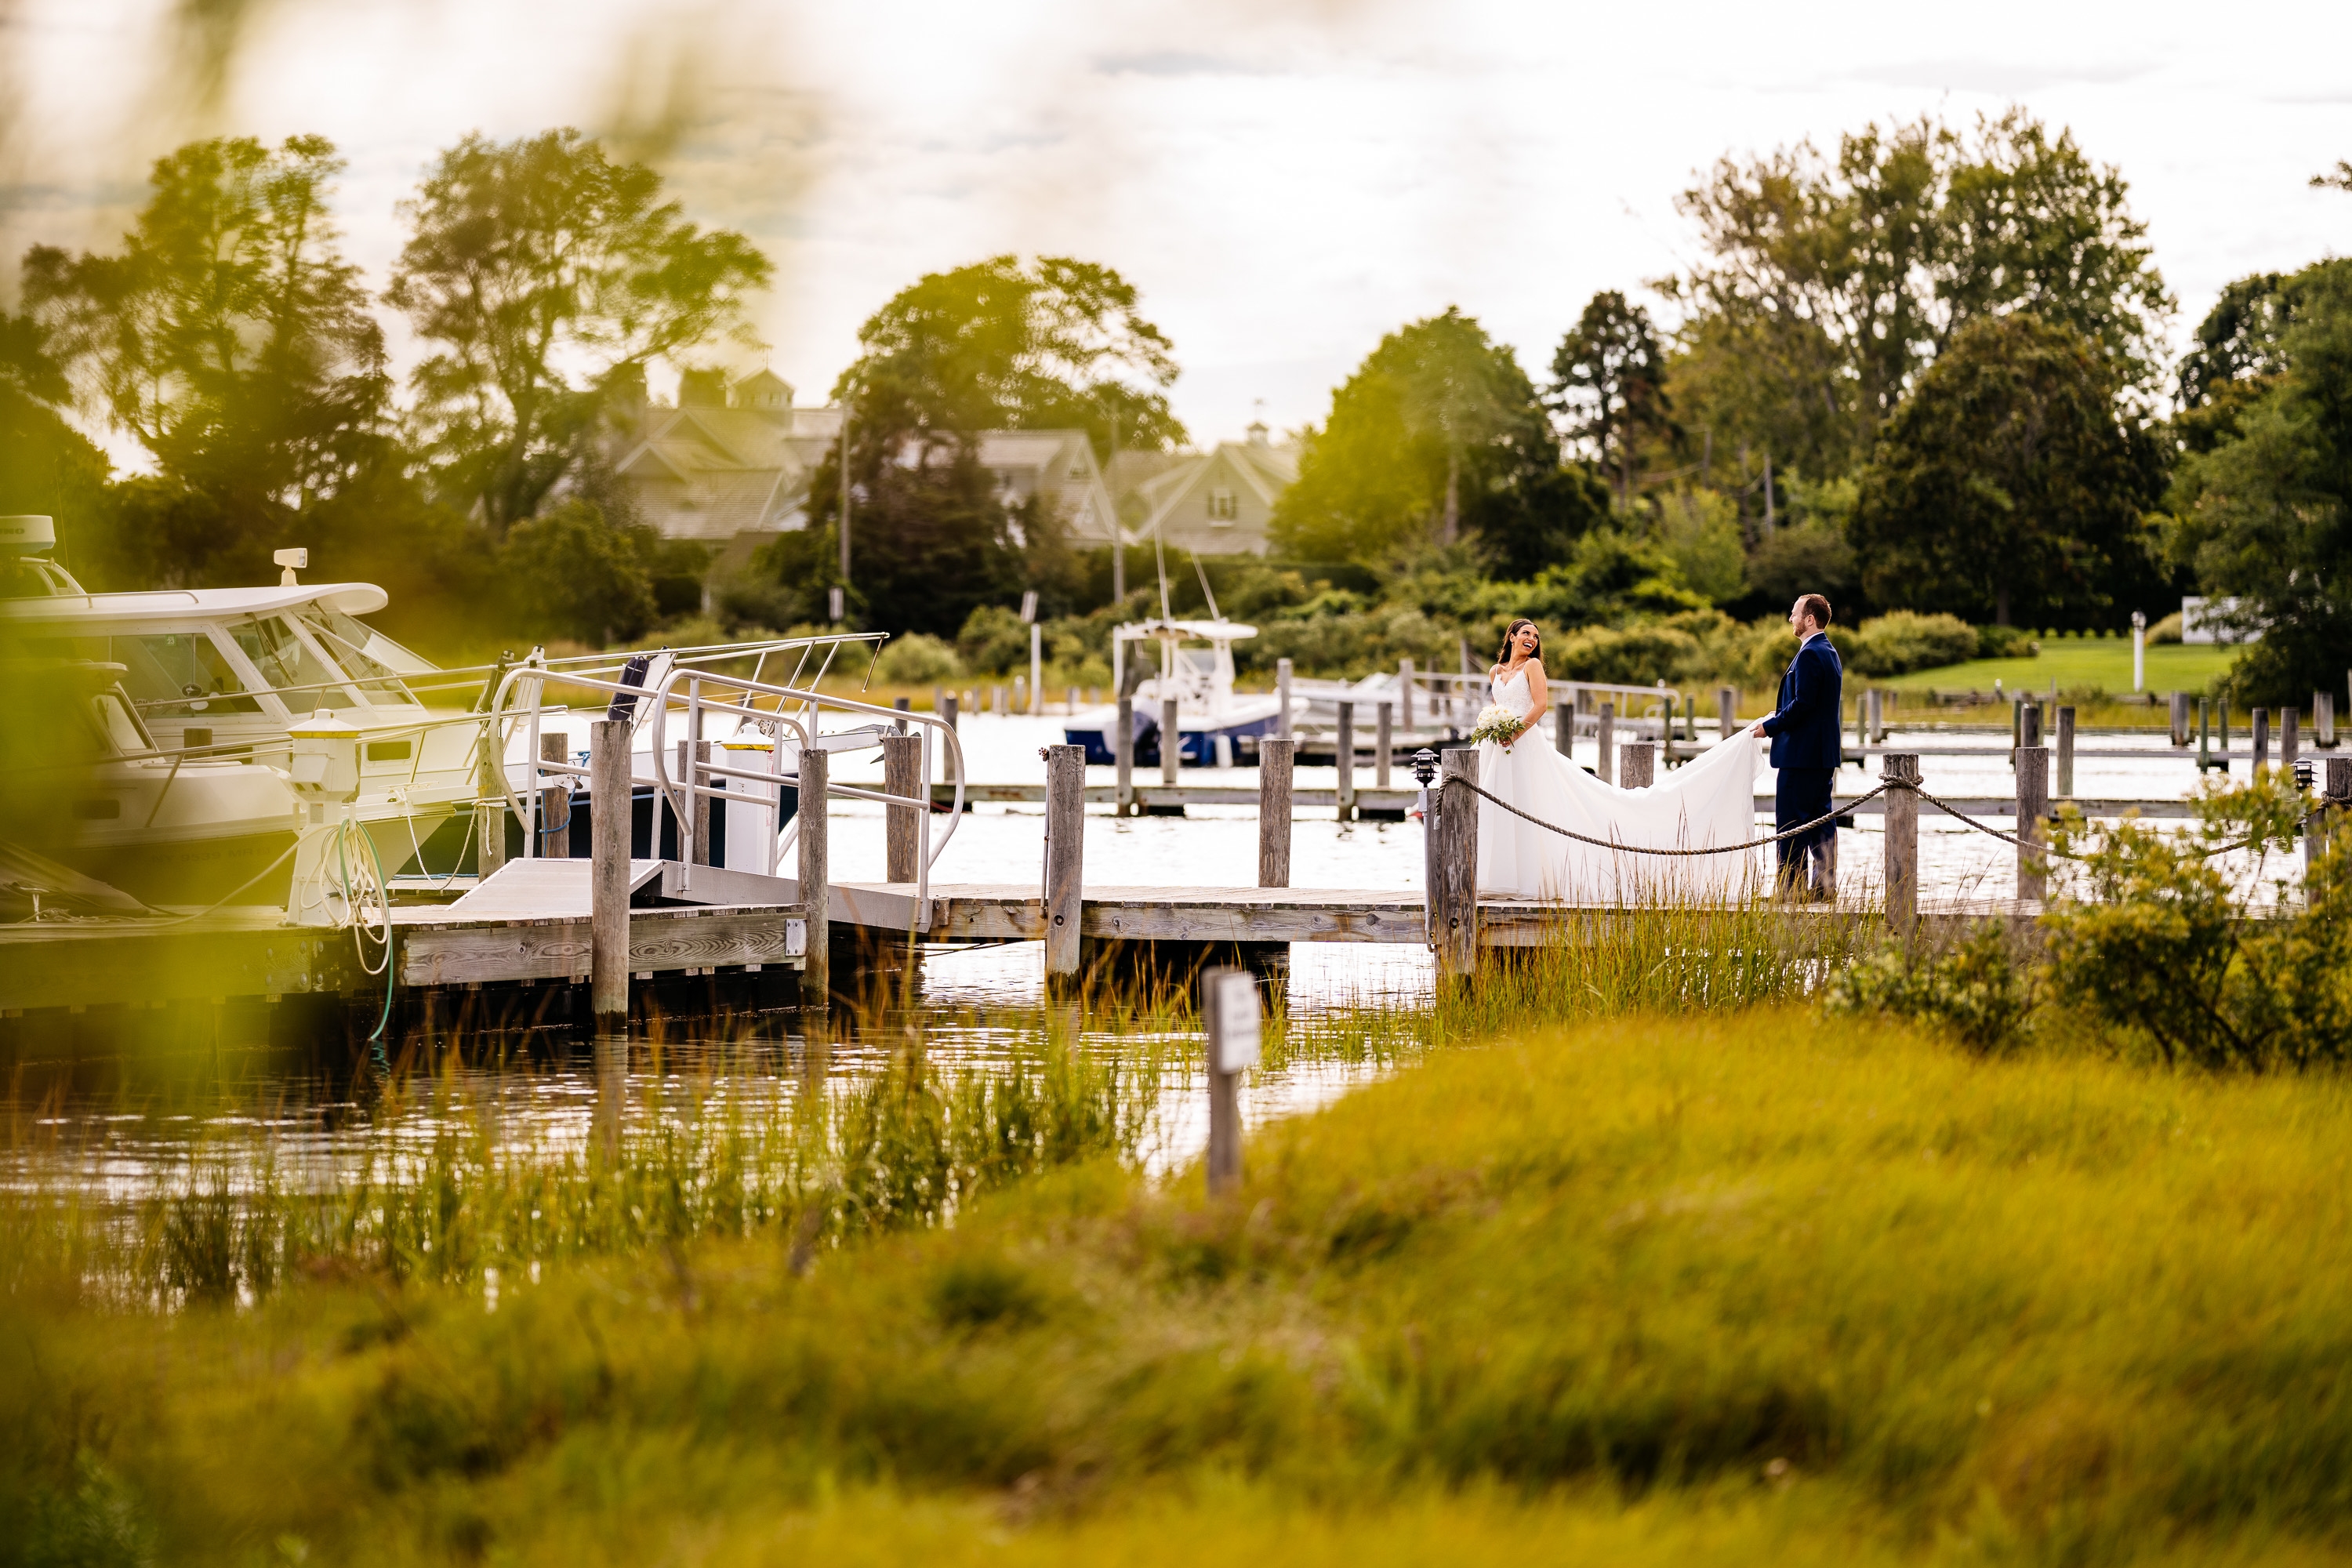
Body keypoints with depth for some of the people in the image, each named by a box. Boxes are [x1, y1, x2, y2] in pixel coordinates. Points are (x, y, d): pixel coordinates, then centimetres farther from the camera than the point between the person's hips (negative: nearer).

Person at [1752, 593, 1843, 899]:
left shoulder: (1809, 655, -16)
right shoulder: (1829, 653, 15)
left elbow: (1803, 704, -22)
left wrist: (1770, 727, -13)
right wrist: (1781, 714, 14)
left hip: (1802, 753, -10)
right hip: (1824, 754, 10)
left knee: (1791, 822, -6)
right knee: (1821, 819, 10)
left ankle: (1793, 885, -7)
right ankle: (1824, 883, 10)